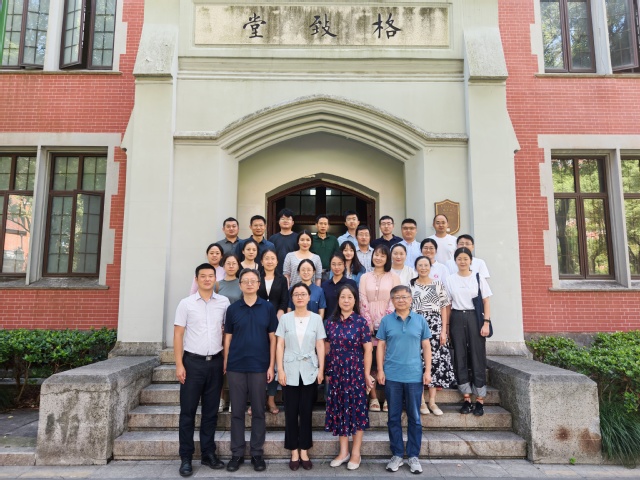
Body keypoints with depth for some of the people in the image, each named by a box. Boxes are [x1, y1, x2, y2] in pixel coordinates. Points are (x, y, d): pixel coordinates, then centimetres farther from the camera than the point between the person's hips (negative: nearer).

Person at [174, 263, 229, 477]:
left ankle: (208, 453, 24)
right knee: (188, 411, 5)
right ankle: (186, 458, 16)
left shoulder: (224, 303, 3)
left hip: (216, 362, 2)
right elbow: (178, 334, -2)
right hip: (193, 362, -2)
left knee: (211, 411, 11)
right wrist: (179, 364, -8)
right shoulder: (186, 304, -2)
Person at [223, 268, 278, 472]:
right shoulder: (232, 309, 3)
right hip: (236, 367, 1)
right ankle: (237, 453, 21)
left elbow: (272, 338, 2)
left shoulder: (268, 308, 1)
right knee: (237, 411, 8)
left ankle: (257, 453, 21)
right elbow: (228, 338, 6)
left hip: (259, 366, 0)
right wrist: (225, 364, 2)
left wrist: (271, 365, -3)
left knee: (258, 411, 8)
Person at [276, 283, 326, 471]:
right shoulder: (285, 318, 1)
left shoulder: (316, 318, 2)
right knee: (291, 412, 5)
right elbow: (280, 345, 0)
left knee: (306, 412, 6)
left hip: (309, 371, 0)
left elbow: (320, 346, 2)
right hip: (290, 371, 0)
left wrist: (321, 369, -4)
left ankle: (304, 451, 18)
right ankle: (294, 452, 17)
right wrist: (280, 369, -7)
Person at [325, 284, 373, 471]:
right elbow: (327, 347, 8)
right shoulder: (331, 321, 3)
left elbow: (367, 350, -5)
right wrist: (326, 371, 8)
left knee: (356, 409, 4)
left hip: (355, 371, -3)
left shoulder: (360, 322, -6)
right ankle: (343, 451, 23)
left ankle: (356, 453, 18)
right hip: (336, 372, 3)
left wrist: (367, 373, -8)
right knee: (339, 409, 9)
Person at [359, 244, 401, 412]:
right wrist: (368, 323, -6)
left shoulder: (393, 277, 6)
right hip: (369, 323, 1)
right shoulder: (365, 277, 11)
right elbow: (363, 301, 4)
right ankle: (373, 398, 4)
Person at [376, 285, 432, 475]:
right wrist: (380, 370, -2)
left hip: (415, 376, 0)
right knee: (394, 417, 9)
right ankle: (397, 454, 22)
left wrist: (428, 371, 0)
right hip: (392, 376, 0)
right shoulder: (386, 320, 1)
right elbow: (381, 346, 4)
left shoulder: (420, 320, 3)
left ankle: (413, 456, 22)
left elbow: (426, 346, 6)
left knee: (414, 418, 8)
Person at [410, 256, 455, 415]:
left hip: (435, 326, 1)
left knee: (436, 361, -1)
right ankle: (421, 401, 8)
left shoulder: (438, 285, 10)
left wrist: (444, 330, 0)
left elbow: (444, 308, 7)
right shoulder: (410, 285, 6)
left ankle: (432, 401, 9)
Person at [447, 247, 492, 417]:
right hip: (457, 318, 2)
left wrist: (486, 323, -7)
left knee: (477, 356, 0)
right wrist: (447, 325, 3)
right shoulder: (450, 280, 7)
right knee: (460, 357, 3)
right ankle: (466, 398, 13)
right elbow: (448, 304, 8)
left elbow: (486, 302, 2)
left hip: (474, 317, -1)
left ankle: (480, 400, 9)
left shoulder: (479, 278, 3)